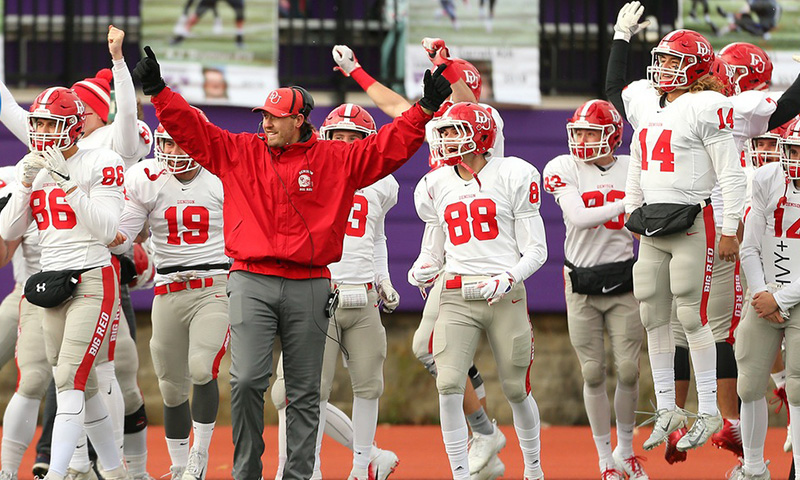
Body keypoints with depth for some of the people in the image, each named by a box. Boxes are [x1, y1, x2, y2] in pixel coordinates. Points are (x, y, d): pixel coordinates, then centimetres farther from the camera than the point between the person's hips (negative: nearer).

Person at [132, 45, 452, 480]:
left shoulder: (335, 160, 5)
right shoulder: (239, 153, 8)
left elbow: (387, 148, 3)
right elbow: (190, 129, 6)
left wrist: (425, 109, -6)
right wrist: (158, 92, -4)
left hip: (308, 288, 0)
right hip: (251, 283, 0)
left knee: (304, 392, 4)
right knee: (246, 381, -11)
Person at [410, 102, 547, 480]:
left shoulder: (513, 176, -3)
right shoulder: (436, 186, 10)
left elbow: (535, 250, -1)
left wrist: (508, 278, -18)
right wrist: (421, 270, -4)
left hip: (505, 295, -2)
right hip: (456, 297, 3)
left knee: (515, 389, 6)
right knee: (449, 385, -14)